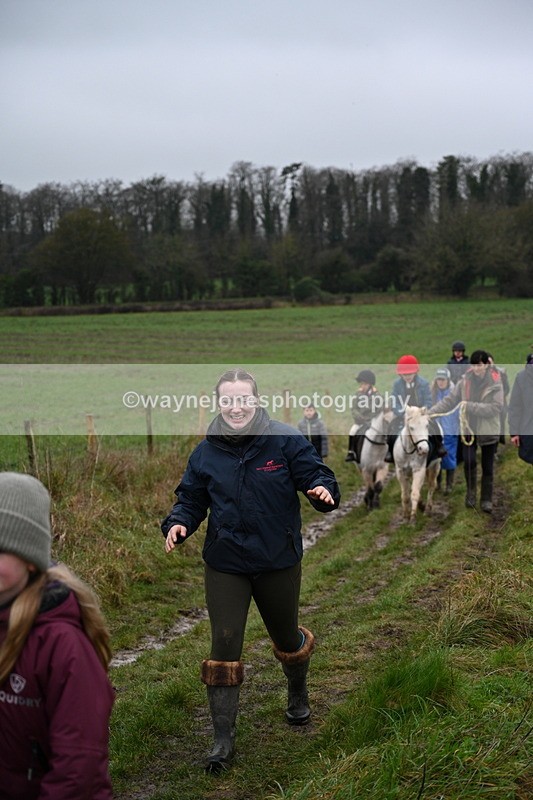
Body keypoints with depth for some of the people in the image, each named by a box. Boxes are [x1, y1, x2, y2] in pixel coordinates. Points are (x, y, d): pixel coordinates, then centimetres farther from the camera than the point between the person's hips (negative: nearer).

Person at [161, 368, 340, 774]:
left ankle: (298, 692, 52)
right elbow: (191, 499, 5)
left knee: (286, 637, 19)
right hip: (225, 565, 1)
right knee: (224, 646, -4)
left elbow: (318, 475, -11)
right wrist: (177, 524, -15)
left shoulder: (286, 441, -11)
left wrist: (323, 490, -34)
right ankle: (224, 740, 8)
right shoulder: (207, 452, -2)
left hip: (279, 563, -1)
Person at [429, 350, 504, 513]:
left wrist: (470, 406, -25)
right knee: (469, 461, -15)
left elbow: (496, 408, -21)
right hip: (468, 429, 2)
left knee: (487, 467, 9)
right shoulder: (465, 381, -3)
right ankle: (471, 492, 10)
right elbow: (449, 400, -4)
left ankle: (486, 500, 24)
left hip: (489, 431, -1)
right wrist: (431, 412, -17)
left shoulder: (495, 384, -12)